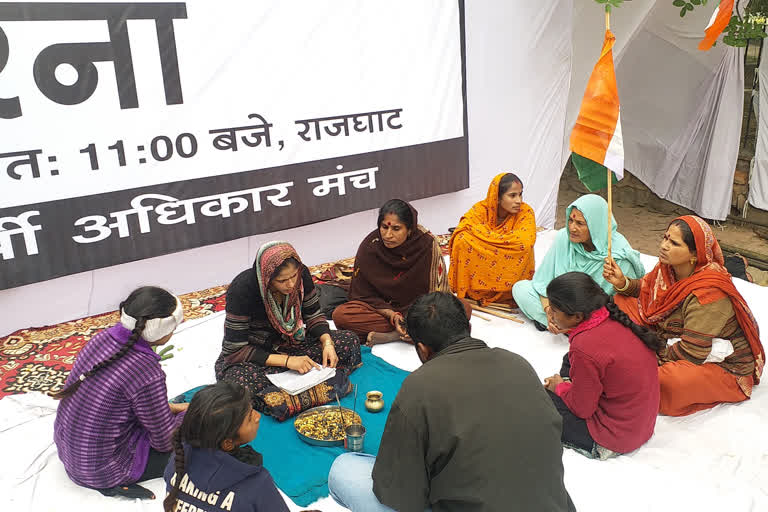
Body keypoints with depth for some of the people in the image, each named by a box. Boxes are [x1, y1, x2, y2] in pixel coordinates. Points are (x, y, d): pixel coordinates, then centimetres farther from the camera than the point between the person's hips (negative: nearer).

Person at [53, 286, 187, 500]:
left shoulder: (104, 337, -9)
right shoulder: (147, 373, -31)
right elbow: (163, 440, -16)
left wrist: (169, 407, 7)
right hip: (102, 470, -8)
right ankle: (119, 483, 5)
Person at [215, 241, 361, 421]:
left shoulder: (301, 275, -14)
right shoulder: (243, 288, -28)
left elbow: (313, 315, 2)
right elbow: (236, 349, -24)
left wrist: (327, 342, -18)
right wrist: (286, 360, -29)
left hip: (288, 342, 5)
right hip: (249, 356, -4)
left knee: (350, 342, -13)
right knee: (236, 386, -39)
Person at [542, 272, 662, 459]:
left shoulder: (585, 346, -30)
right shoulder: (615, 320, -6)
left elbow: (582, 409, -18)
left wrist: (559, 387, 1)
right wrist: (566, 384, 8)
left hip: (617, 436, -8)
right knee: (569, 360, 19)